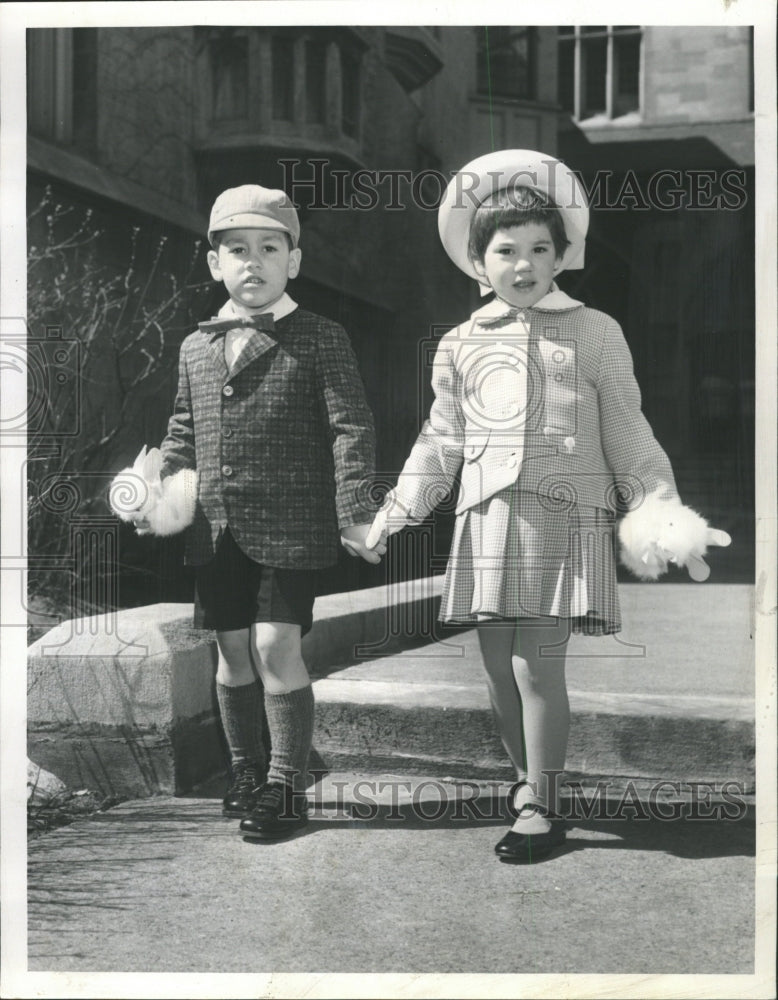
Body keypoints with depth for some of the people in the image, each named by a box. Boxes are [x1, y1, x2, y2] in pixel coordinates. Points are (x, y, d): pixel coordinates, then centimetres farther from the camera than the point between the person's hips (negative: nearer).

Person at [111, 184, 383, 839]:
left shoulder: (321, 340, -2)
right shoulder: (196, 347, 13)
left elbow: (351, 429, -8)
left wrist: (352, 514, -17)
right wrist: (158, 490, 5)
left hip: (290, 527, -5)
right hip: (217, 532, 5)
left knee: (277, 647, -8)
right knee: (234, 653, 11)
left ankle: (287, 787, 7)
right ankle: (247, 774, 28)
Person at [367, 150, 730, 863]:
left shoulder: (594, 333, 5)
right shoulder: (461, 345, 12)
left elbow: (628, 436, 6)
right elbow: (441, 442, 17)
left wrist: (662, 512, 1)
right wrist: (397, 510, 12)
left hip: (566, 516, -3)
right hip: (487, 518, 4)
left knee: (537, 665, -8)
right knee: (499, 667, 8)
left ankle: (542, 806, 7)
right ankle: (528, 775, 31)